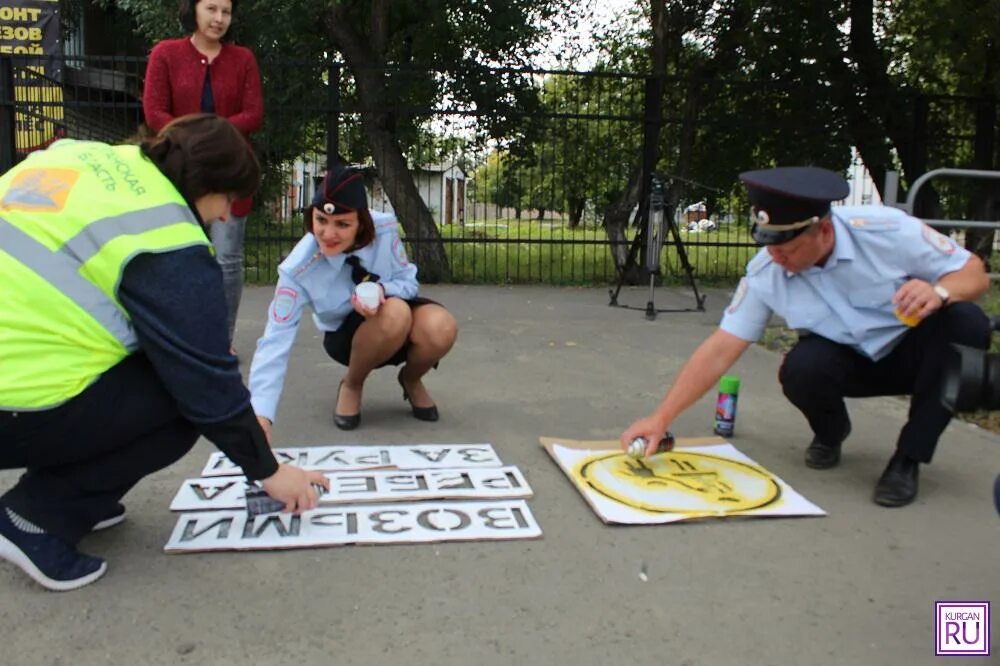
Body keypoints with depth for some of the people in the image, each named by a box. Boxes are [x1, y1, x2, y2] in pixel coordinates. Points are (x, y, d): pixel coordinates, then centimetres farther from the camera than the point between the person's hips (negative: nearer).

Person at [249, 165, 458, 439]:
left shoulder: (384, 228, -24)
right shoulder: (298, 269, -29)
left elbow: (408, 281, -10)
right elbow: (276, 341, -31)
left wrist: (382, 290, -35)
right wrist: (260, 414, -42)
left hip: (403, 332, 2)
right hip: (347, 336, -2)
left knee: (440, 329, -34)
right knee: (394, 313, -38)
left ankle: (411, 380, 4)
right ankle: (351, 386, -6)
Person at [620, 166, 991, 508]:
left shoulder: (887, 231, -26)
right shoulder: (765, 273, -22)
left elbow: (974, 273, -15)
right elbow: (719, 352, -20)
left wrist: (938, 292, -40)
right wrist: (661, 418, -26)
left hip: (912, 352, 0)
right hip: (850, 364, 0)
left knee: (965, 324, -32)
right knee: (801, 368, -33)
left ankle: (909, 457, -13)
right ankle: (829, 434, 5)